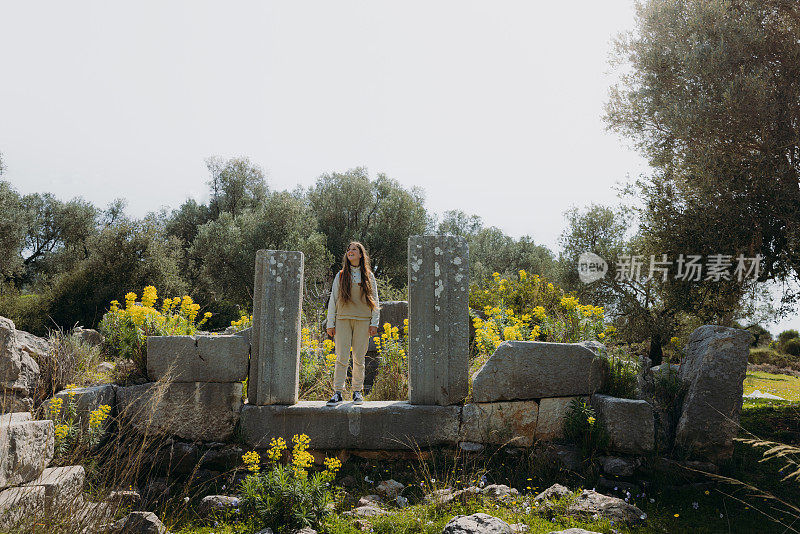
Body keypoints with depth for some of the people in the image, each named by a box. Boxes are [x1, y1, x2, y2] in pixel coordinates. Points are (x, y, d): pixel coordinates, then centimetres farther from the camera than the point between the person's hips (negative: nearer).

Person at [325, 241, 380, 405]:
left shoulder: (369, 276, 10)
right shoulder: (340, 276, 11)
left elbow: (374, 300, 10)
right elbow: (333, 299, 10)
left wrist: (374, 323, 0)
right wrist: (330, 324, 3)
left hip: (363, 321, 0)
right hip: (343, 319, 0)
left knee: (359, 358, 2)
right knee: (342, 358, -6)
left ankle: (357, 392, 10)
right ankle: (338, 393, -4)